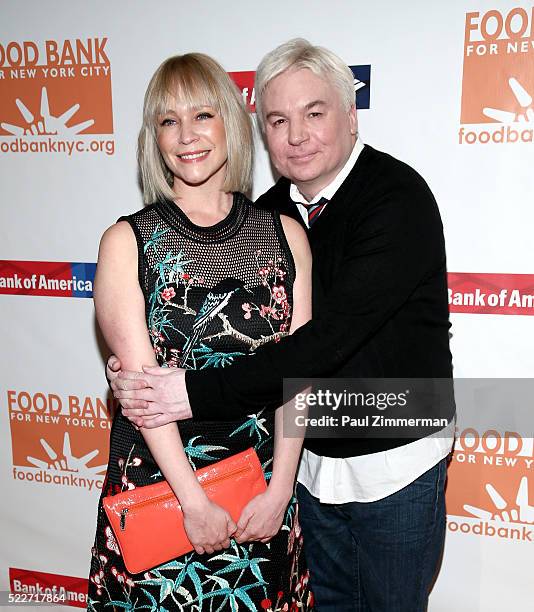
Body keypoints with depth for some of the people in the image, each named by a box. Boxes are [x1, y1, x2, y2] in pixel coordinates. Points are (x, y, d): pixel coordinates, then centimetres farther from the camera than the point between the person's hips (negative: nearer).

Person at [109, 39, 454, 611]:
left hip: (394, 459, -5)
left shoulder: (399, 198, -22)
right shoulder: (272, 211, -2)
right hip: (311, 455, 5)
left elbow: (328, 338, -30)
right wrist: (138, 364, -14)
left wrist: (200, 392, -31)